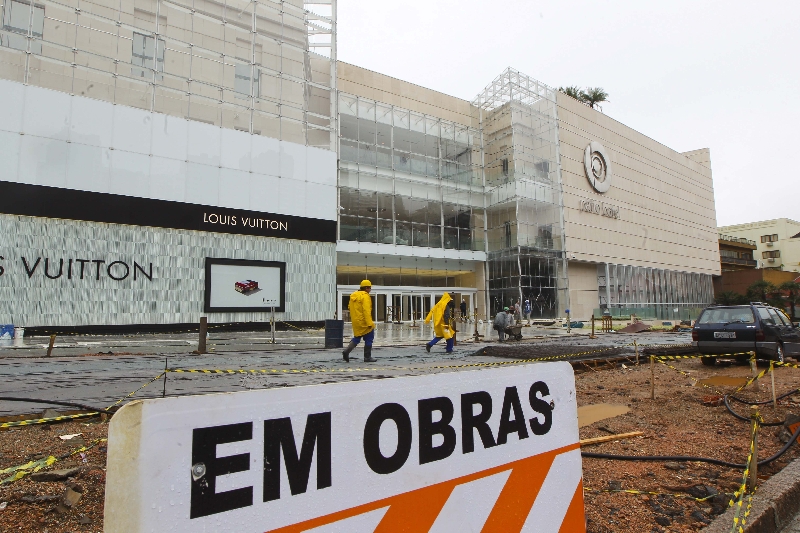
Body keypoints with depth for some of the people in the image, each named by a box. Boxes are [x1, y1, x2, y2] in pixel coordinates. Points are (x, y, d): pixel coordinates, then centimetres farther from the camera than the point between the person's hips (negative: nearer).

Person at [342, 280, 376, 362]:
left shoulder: (353, 295, 12)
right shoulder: (365, 296, -15)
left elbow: (350, 307, 17)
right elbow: (366, 311, -23)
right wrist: (369, 323, -24)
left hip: (355, 322, 8)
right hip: (364, 322, -8)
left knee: (356, 338, 18)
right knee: (369, 339, 5)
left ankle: (346, 351, 0)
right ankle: (367, 357, 10)